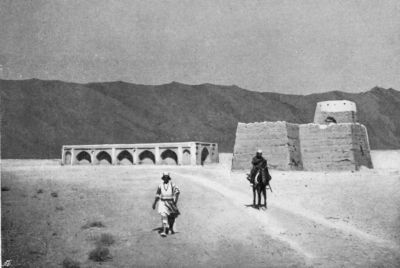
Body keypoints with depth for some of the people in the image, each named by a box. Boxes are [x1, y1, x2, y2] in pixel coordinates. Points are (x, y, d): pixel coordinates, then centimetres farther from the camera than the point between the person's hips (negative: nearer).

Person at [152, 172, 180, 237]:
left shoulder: (172, 184, -4)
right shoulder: (160, 185, 4)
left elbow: (177, 191, -16)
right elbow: (157, 195, 13)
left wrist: (176, 200, -29)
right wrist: (154, 203, 12)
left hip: (171, 202, 0)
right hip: (163, 202, 0)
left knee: (172, 217, 13)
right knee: (163, 215, -17)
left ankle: (171, 228, 40)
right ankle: (164, 231, -20)